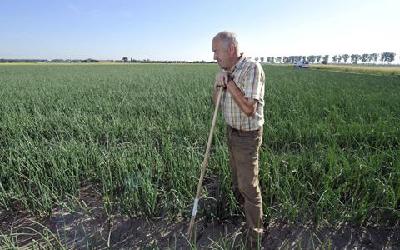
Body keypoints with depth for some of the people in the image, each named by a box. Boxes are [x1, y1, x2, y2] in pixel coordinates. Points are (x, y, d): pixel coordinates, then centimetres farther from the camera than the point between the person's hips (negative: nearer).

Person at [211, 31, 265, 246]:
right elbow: (216, 102, 9)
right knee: (237, 178, 24)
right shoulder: (225, 70, 3)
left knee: (248, 186, 3)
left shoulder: (252, 68, -22)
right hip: (231, 131, 8)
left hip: (247, 136, -8)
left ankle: (254, 236, 24)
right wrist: (218, 85, -11)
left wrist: (229, 82, -24)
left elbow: (248, 108, -30)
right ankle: (243, 211, 50)